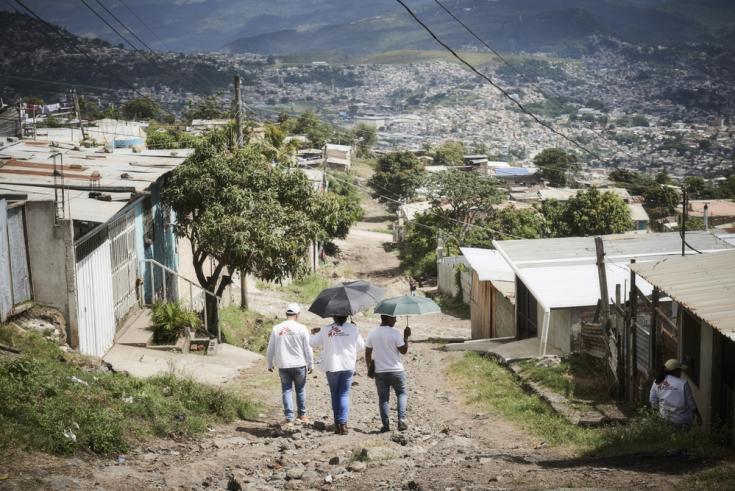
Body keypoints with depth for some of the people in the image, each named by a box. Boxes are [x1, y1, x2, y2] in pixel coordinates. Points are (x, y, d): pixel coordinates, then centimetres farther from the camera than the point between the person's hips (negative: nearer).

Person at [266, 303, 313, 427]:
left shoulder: (276, 329, -1)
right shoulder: (302, 328, -7)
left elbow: (270, 349, 4)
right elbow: (308, 348, -3)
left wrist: (270, 364, 16)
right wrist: (310, 364, 8)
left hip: (283, 366, 1)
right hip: (299, 364, -1)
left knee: (286, 391, 7)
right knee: (300, 390, 15)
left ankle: (289, 418, 2)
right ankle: (302, 415, 25)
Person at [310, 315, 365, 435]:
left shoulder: (326, 329, -1)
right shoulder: (353, 328, -2)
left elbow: (313, 343, 8)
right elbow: (361, 346, 4)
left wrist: (314, 333, 28)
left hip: (331, 367, 1)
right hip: (348, 366, 0)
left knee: (335, 394, 12)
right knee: (344, 395, 4)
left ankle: (337, 424, 10)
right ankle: (343, 423, -8)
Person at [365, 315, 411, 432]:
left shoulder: (372, 333, 0)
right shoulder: (395, 333, -14)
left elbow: (368, 353, 5)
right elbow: (404, 351, -8)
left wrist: (369, 367, 15)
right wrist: (406, 337, 1)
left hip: (380, 372, 3)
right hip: (396, 371, -3)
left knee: (383, 398, 10)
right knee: (402, 393, 15)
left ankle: (386, 425, 7)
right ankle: (401, 421, 2)